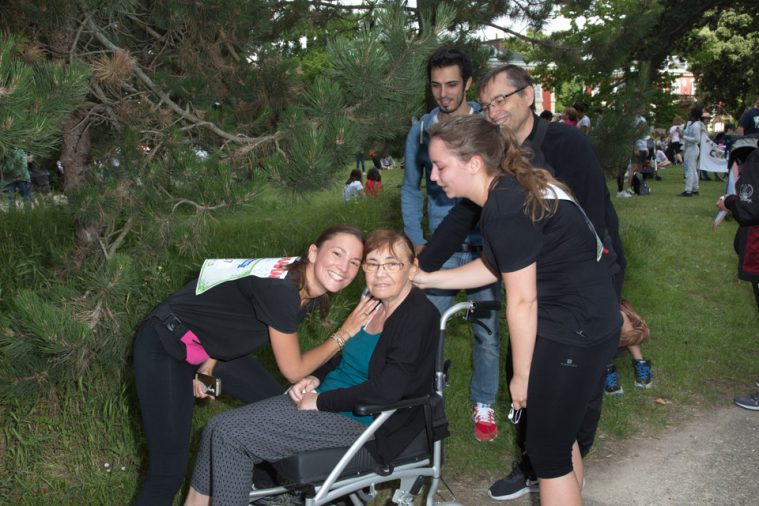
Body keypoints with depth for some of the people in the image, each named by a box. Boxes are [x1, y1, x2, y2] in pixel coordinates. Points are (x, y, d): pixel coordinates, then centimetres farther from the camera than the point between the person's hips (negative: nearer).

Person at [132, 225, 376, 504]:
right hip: (165, 346, -9)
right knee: (169, 470, -12)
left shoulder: (310, 286, -5)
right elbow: (294, 371, -20)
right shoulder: (281, 289, -32)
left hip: (212, 347, 9)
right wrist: (345, 332, -15)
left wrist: (210, 362, 1)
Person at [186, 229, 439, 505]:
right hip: (324, 397, 9)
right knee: (218, 427, -1)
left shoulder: (419, 316, -18)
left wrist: (320, 401, -17)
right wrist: (316, 379, 2)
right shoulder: (373, 303, 8)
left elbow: (386, 390, -25)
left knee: (231, 434, -13)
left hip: (357, 419, -9)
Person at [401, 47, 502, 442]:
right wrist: (417, 241, 2)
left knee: (486, 331, 6)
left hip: (484, 246, -2)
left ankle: (483, 405, 25)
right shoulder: (421, 130, 2)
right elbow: (411, 190, 11)